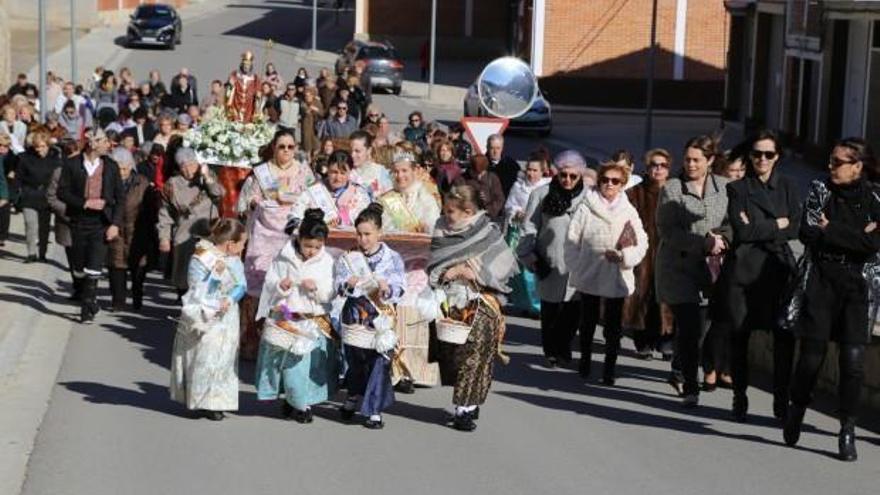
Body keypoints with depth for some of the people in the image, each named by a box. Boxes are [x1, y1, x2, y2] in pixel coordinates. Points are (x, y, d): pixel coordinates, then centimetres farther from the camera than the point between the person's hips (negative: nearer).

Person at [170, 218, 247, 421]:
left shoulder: (234, 260, 4)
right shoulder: (200, 260, -15)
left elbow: (241, 286, 1)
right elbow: (197, 292, -16)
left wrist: (230, 299, -18)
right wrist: (215, 274, -25)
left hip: (227, 318, 6)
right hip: (206, 320, -6)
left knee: (225, 358, 7)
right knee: (205, 360, -6)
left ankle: (218, 401, 16)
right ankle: (204, 402, 4)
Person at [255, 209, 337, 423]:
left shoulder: (326, 261, -2)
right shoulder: (284, 257, -3)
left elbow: (329, 294, -1)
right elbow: (269, 283, 3)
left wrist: (317, 288, -20)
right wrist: (280, 286, -18)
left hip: (313, 322, 0)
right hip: (284, 318, 0)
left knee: (308, 361, 1)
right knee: (286, 359, 4)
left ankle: (303, 403, 15)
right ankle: (290, 399, 21)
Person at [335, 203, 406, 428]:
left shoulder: (393, 258, 1)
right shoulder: (348, 258, 5)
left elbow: (400, 289, -4)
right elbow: (338, 285, -2)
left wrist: (387, 288, -25)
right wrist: (348, 285, -24)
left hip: (382, 315, -1)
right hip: (355, 315, 1)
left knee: (380, 360, -5)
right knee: (355, 358, 10)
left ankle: (374, 410, 4)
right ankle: (354, 395, 36)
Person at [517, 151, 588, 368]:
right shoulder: (542, 195, 1)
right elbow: (529, 229, 5)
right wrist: (531, 257, -2)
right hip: (550, 264, -1)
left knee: (573, 310, 4)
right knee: (551, 310, 4)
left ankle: (564, 348, 22)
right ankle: (550, 351, 20)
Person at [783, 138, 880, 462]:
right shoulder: (820, 190, 6)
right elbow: (808, 232, -6)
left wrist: (831, 231, -10)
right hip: (821, 281, 0)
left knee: (852, 359, -9)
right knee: (812, 354, -2)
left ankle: (848, 432, 0)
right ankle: (796, 411, 23)